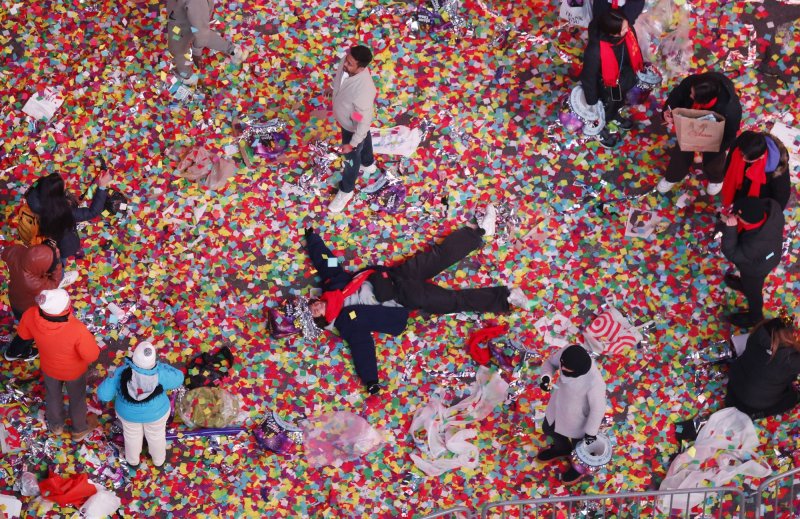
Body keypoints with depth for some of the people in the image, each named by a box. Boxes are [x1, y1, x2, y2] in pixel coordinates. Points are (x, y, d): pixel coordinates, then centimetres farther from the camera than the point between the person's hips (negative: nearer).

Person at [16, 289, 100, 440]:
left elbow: (24, 334, -12)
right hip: (74, 370, -3)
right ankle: (80, 429, 56)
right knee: (77, 397, 29)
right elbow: (92, 355, -29)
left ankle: (56, 425, 60)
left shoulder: (30, 316, -35)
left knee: (53, 394, 33)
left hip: (49, 366, 3)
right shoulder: (77, 329, -46)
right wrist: (87, 337, -13)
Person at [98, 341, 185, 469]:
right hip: (156, 412, -1)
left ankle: (133, 461, 57)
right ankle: (158, 459, 56)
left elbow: (103, 394, -22)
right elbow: (178, 379, -15)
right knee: (156, 435, 30)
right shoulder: (160, 374, -35)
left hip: (128, 412, 1)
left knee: (132, 435, 31)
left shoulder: (121, 373, -33)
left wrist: (111, 379, -10)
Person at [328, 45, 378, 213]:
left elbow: (364, 122, -33)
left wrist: (352, 144, -22)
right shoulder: (348, 63, -27)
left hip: (354, 126, -7)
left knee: (351, 158, 21)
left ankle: (346, 191, 49)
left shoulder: (363, 92, -48)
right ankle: (368, 164, 68)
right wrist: (334, 91, 19)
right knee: (364, 140, 36)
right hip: (345, 118, 7)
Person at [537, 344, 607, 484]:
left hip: (578, 415, -6)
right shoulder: (567, 353, -28)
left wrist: (591, 432, -11)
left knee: (579, 443, 26)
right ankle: (562, 448, 65)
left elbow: (598, 408, -24)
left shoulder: (594, 382, -41)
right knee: (548, 429, 32)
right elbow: (550, 362, -7)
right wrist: (546, 377, -27)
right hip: (560, 403, 6)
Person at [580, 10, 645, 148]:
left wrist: (641, 68, 13)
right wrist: (592, 100, -14)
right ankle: (600, 129, 61)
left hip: (624, 80, 5)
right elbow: (589, 76, -28)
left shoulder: (628, 32, -29)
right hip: (607, 87, -5)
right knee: (606, 110, 28)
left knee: (619, 102, 37)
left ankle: (614, 115, 72)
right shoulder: (595, 50, -45)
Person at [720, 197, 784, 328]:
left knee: (752, 291, 28)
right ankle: (744, 284, 74)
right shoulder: (772, 207, -35)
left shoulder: (754, 245, -50)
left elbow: (732, 254, -33)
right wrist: (732, 217, -23)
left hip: (755, 268, -5)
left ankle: (754, 317, 60)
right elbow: (759, 204, -11)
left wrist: (730, 228, -45)